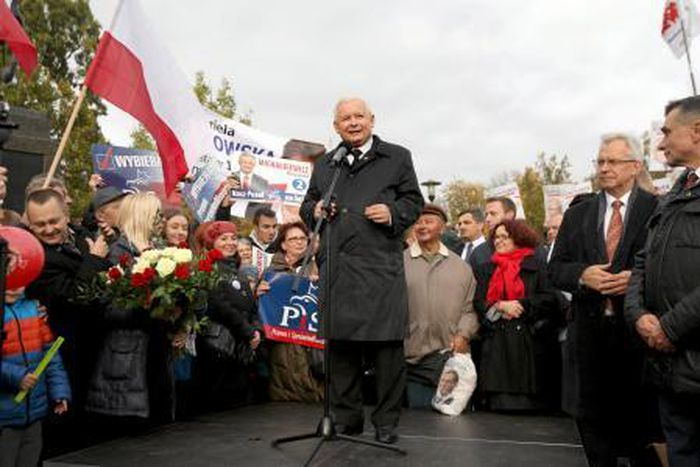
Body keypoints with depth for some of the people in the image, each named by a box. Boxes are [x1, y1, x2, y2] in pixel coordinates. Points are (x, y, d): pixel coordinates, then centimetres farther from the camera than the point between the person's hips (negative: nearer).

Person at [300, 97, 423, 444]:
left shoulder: (397, 157, 13)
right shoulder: (324, 165, 23)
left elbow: (414, 201, 11)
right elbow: (307, 204, 28)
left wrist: (393, 214, -9)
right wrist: (314, 211, 4)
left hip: (381, 265, -3)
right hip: (336, 267, 3)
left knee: (386, 345, -3)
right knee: (339, 344, 6)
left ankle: (387, 422, 11)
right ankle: (346, 419, 20)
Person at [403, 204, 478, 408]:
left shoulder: (461, 266, 13)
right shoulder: (400, 262, 5)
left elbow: (470, 307, 11)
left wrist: (463, 335, -4)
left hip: (451, 354, 2)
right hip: (411, 358, -2)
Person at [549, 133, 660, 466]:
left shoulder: (660, 210, 1)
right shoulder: (577, 214, 11)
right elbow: (555, 268, 8)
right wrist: (582, 275, -12)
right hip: (590, 330, 3)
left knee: (641, 414, 7)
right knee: (592, 415, 11)